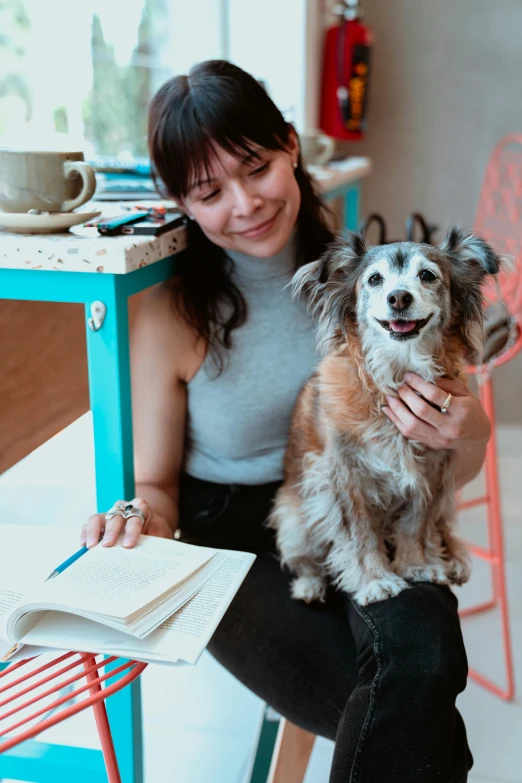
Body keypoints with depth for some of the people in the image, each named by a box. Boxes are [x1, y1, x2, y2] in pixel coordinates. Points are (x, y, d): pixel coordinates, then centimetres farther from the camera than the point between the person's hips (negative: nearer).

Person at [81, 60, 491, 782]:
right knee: (410, 725, -23)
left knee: (421, 649, -29)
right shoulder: (169, 318, -9)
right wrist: (147, 523, -20)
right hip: (233, 537, -2)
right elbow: (156, 484, 3)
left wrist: (470, 432, -19)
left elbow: (453, 473, 5)